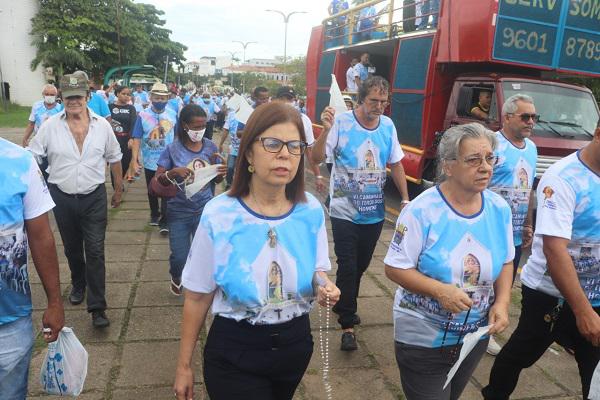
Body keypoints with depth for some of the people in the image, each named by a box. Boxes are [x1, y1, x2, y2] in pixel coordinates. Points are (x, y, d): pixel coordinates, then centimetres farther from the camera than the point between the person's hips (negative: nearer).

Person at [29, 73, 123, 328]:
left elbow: (114, 158, 7)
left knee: (95, 252, -3)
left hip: (94, 197, -1)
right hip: (62, 198, 1)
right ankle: (78, 285, 45)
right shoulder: (50, 127, -7)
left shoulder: (102, 125, -4)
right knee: (72, 248, 18)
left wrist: (118, 189, 13)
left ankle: (97, 307, 2)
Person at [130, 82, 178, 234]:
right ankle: (154, 214, 37)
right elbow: (137, 140, -9)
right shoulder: (142, 116, -9)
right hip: (150, 161, 1)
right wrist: (134, 161, -13)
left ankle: (164, 220, 7)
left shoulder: (172, 114, -5)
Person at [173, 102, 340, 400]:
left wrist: (325, 289, -18)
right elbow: (197, 297, -10)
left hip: (295, 344, 4)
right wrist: (184, 366, -3)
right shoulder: (219, 215, -19)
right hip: (234, 351, -4)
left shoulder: (311, 211, -9)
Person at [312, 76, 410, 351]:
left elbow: (396, 164, 10)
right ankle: (347, 325, 12)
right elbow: (317, 158, -17)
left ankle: (343, 306, 41)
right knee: (348, 268, -2)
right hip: (345, 212, -5)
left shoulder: (388, 126, 1)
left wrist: (405, 199, 5)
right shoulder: (341, 122, -14)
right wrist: (326, 130, -33)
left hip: (374, 213, 5)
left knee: (361, 266, 18)